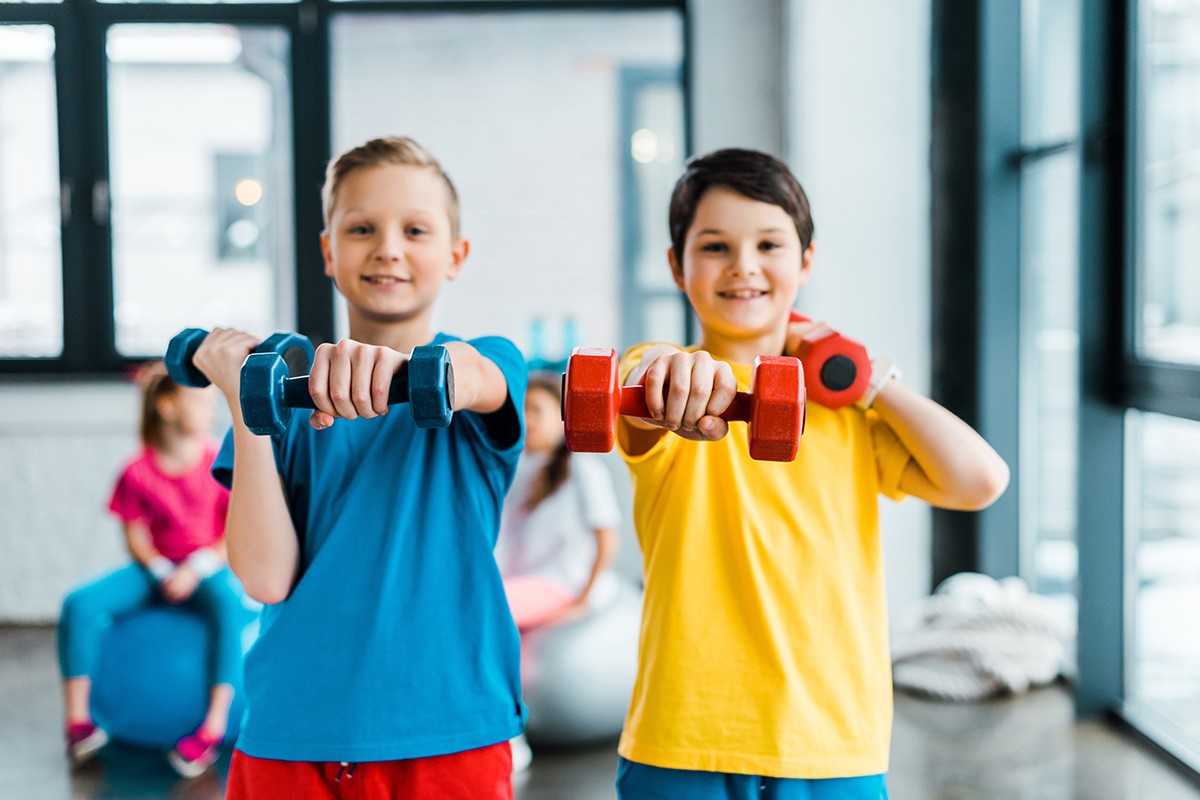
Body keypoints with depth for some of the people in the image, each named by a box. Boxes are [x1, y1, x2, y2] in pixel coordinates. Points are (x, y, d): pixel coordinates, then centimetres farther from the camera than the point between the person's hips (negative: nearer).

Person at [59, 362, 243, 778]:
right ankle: (78, 720, -17)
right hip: (156, 569, 2)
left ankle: (214, 726, -38)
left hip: (210, 569, -2)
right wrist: (162, 572, -17)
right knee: (79, 603, -21)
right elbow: (135, 536, 1)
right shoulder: (138, 472, -4)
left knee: (228, 604, -38)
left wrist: (196, 570, -18)